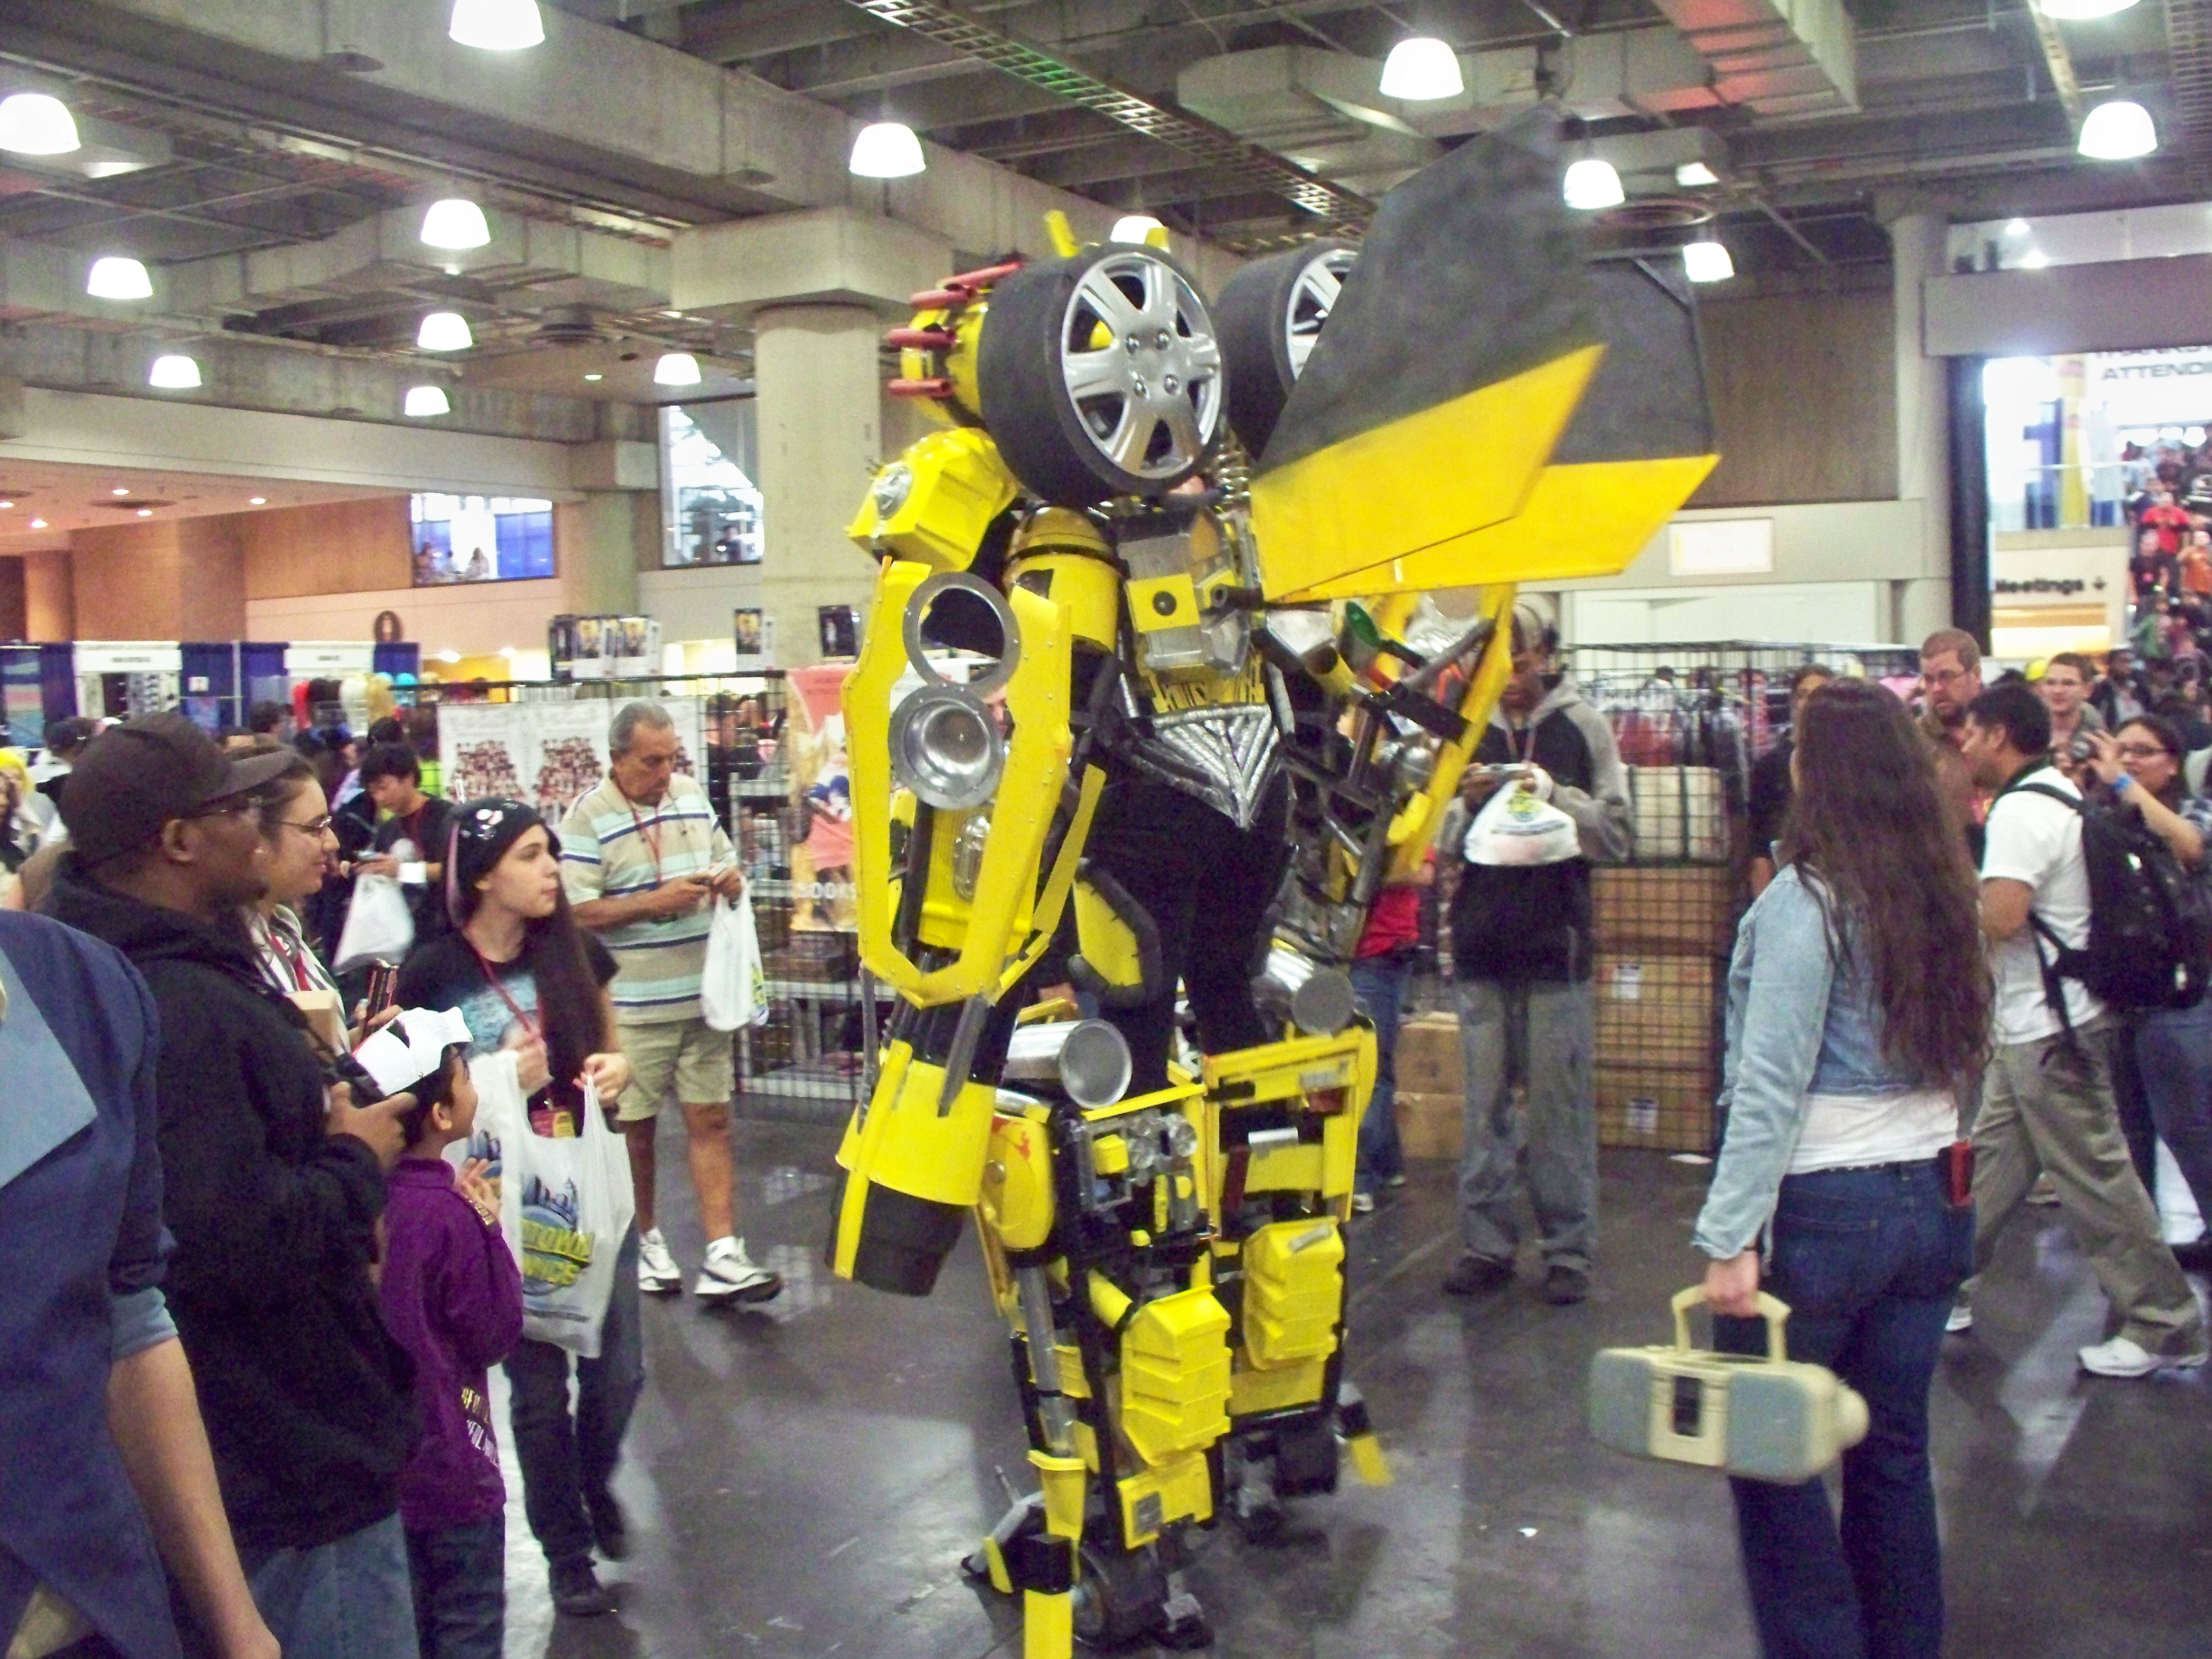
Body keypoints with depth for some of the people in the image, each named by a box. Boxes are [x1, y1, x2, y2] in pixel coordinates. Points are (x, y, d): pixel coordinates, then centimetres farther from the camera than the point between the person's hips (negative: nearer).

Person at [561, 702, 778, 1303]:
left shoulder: (692, 797, 8)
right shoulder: (588, 819, -10)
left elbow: (724, 859, 21)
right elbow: (577, 912, -16)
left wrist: (731, 878, -3)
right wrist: (657, 902, -22)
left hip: (703, 997, 5)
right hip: (633, 1005, -4)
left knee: (711, 1120, 2)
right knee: (636, 1127, 9)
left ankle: (722, 1257, 4)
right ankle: (646, 1240, 28)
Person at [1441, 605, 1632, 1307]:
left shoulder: (1581, 726, 0)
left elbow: (1619, 832, -1)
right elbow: (1439, 840, 9)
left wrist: (1556, 795, -15)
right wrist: (1467, 804, -10)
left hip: (1557, 942, -2)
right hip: (1481, 941, 3)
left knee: (1563, 1104, 3)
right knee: (1483, 1103, 8)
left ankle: (1569, 1248, 13)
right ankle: (1486, 1242, 18)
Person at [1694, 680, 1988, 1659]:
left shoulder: (1806, 899, -14)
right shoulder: (1942, 891, 6)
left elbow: (1771, 1086, -18)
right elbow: (1955, 1054, 11)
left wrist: (1731, 1238, -17)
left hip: (1823, 1206, -7)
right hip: (1931, 1200, 7)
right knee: (1894, 1452, 16)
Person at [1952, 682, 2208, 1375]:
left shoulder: (2021, 810, -19)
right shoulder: (2060, 795, 14)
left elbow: (2001, 917, -28)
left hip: (2049, 1028, -11)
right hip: (2035, 1020, 11)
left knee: (2093, 1177, -3)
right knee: (1992, 1161, 16)